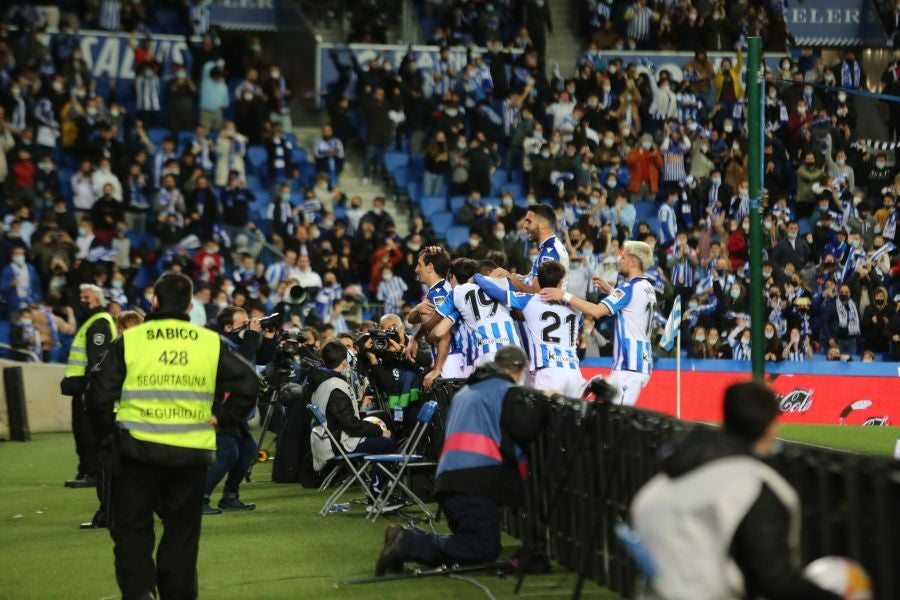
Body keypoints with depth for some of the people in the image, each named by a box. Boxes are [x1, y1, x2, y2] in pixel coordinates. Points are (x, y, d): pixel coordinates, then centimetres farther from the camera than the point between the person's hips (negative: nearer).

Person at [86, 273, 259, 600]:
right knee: (182, 531, 13)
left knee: (131, 527, 7)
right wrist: (222, 418, 7)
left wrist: (108, 434, 10)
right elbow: (248, 382, 1)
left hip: (137, 449, -2)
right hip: (192, 453, 2)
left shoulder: (128, 341, -3)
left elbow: (100, 394, -4)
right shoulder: (211, 343, 4)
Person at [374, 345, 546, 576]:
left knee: (468, 543, 16)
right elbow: (525, 429, -10)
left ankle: (408, 540, -4)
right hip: (477, 479, -8)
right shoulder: (507, 391, 2)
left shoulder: (466, 391, 27)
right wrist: (541, 403, 5)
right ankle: (409, 544, -19)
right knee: (484, 549, -8)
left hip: (448, 478, 9)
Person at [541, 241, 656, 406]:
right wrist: (610, 290, 25)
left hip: (629, 364, -10)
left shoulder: (631, 288, -12)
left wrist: (565, 296, -19)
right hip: (642, 360, 10)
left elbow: (596, 311, -22)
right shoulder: (648, 288, 15)